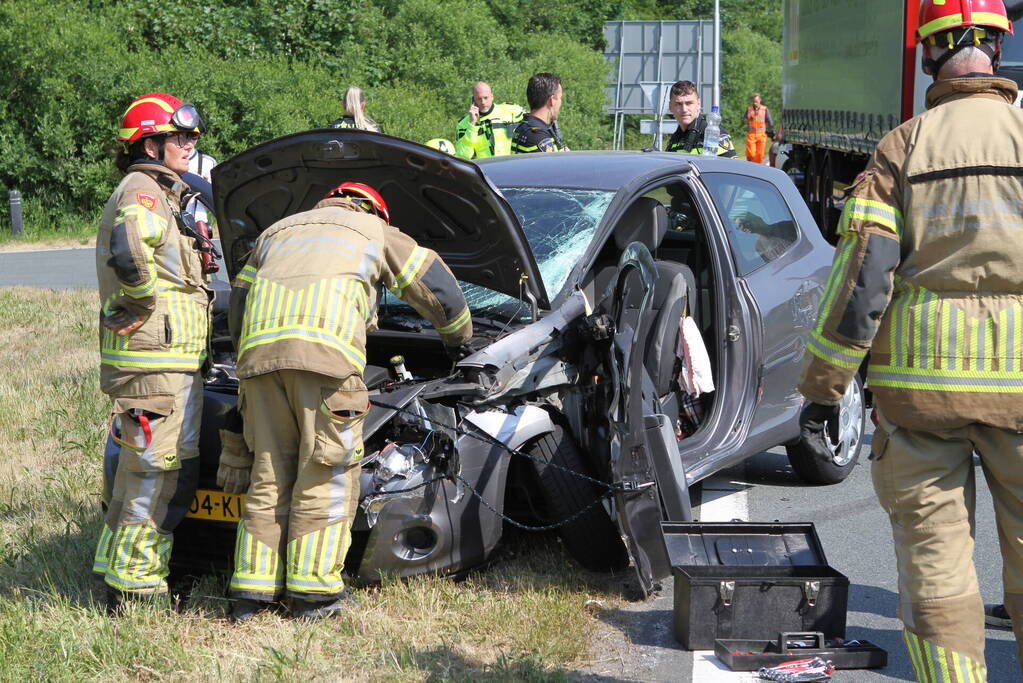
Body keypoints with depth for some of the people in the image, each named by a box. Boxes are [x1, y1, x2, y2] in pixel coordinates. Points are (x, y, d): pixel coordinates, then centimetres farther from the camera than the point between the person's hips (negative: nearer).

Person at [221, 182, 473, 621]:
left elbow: (238, 301, 32)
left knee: (270, 474, 9)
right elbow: (436, 287, 28)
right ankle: (313, 591, 0)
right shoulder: (374, 232, 26)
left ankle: (252, 591, 7)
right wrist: (457, 336, 45)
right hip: (325, 353, -4)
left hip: (259, 351, 4)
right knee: (327, 474, 1)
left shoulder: (275, 233, 36)